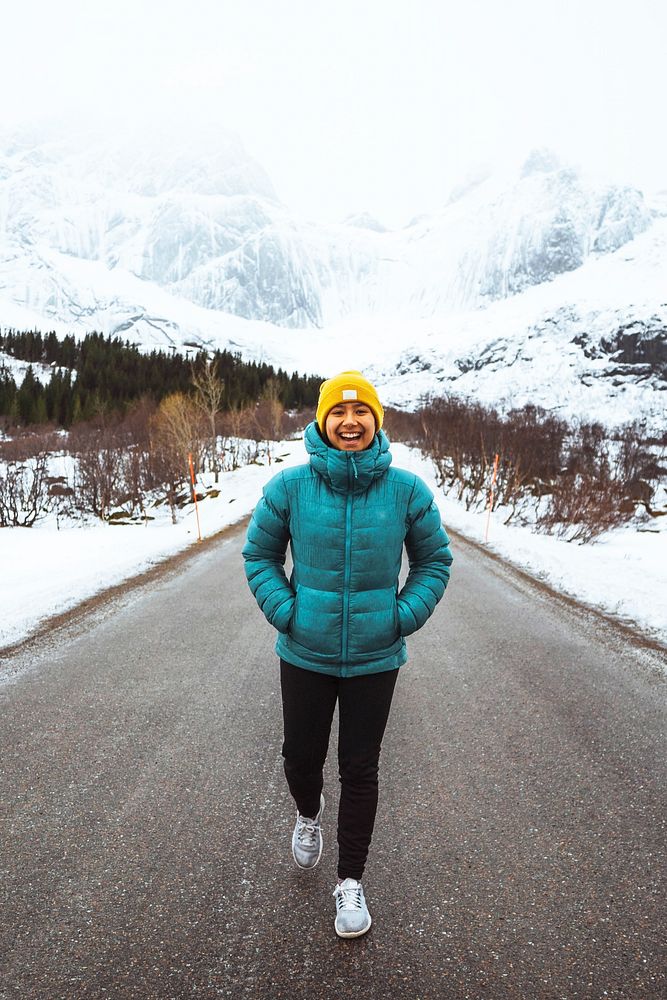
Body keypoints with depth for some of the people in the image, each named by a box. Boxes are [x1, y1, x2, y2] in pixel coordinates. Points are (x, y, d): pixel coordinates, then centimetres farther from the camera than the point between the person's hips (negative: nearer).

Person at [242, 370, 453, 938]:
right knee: (301, 757, 16)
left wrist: (404, 616, -7)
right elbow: (260, 553, 3)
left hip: (375, 658, 0)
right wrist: (284, 611, -8)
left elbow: (435, 560, 4)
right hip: (305, 654, 1)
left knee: (360, 770, 11)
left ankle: (351, 881, 33)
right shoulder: (291, 486, -9)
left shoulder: (407, 490, -8)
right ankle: (309, 812, 53)